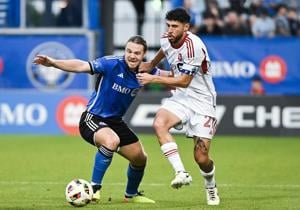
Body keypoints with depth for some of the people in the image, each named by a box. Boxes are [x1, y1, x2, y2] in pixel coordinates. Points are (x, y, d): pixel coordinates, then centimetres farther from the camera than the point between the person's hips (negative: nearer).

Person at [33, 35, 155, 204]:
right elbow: (81, 66, -30)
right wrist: (53, 62, -42)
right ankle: (94, 188, -24)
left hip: (116, 122, 7)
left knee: (140, 158, 12)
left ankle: (131, 195, 40)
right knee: (111, 141, -37)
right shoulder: (112, 64, -21)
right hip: (93, 119, -7)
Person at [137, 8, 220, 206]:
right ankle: (181, 173, -28)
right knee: (159, 123, -28)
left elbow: (184, 81, -21)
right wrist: (151, 64, 35)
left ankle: (212, 188, 23)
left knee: (201, 157, -9)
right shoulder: (166, 40, -2)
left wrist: (153, 78, -17)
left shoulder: (193, 46, -25)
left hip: (202, 102, -6)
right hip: (180, 98, 6)